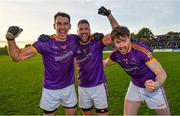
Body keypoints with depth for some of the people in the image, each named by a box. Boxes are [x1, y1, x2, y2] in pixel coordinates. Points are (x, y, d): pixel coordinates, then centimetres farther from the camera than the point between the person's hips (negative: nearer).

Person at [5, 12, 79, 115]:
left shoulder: (74, 40, -9)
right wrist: (10, 38, -33)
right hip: (51, 89, -2)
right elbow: (17, 57, -20)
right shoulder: (45, 43, -19)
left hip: (69, 87, 3)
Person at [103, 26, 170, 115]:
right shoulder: (116, 54, -15)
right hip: (134, 86, 3)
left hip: (152, 86, -3)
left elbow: (161, 73, -30)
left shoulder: (141, 50, -31)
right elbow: (105, 63, 8)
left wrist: (156, 85, -48)